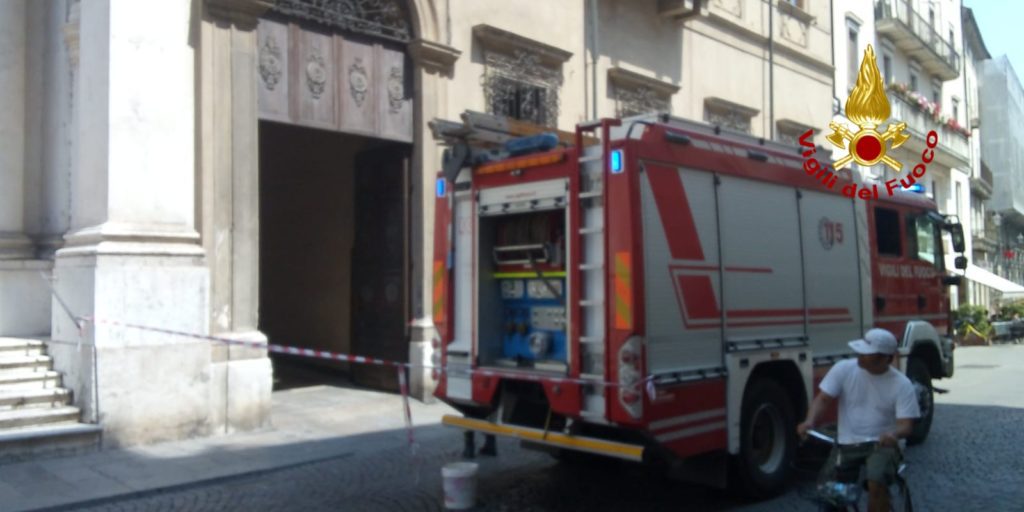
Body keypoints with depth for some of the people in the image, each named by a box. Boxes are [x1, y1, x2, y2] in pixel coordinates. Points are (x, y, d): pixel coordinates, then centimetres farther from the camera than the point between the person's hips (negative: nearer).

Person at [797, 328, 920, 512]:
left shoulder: (902, 384, -7)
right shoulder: (843, 369, -4)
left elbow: (906, 424, -10)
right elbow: (823, 400, -6)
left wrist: (894, 434, -35)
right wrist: (810, 422, -27)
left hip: (881, 444, -2)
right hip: (847, 444, 2)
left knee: (876, 482, -31)